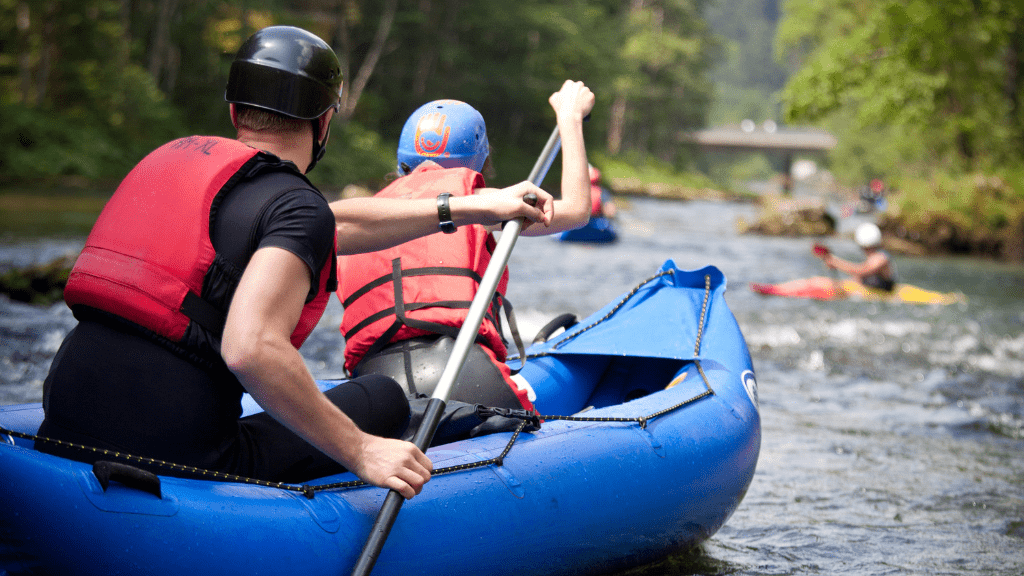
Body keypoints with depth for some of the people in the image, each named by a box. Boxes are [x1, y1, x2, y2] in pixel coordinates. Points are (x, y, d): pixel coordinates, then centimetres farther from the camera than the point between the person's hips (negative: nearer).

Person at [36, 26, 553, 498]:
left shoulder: (176, 156, 19)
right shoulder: (296, 205, -7)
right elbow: (250, 348, -24)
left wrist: (475, 209, 33)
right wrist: (360, 452, -15)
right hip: (170, 455, -7)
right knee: (382, 399, 11)